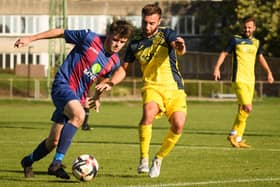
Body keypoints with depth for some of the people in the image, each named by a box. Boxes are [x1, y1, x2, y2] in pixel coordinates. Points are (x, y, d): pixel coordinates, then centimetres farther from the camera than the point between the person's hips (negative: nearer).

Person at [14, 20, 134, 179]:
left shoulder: (114, 62, 4)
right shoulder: (90, 38, -14)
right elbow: (60, 33, -4)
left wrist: (97, 98, 16)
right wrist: (30, 39, -4)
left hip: (78, 97, 7)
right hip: (63, 84, -7)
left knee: (54, 142, 8)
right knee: (79, 115, -36)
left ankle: (28, 161, 37)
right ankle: (57, 163, -35)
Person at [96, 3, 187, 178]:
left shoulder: (166, 34, -1)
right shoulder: (136, 43, 7)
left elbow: (180, 49, -21)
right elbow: (124, 68, 17)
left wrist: (180, 46, -47)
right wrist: (111, 83, -1)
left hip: (174, 87, 0)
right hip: (152, 87, 0)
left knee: (178, 125, -18)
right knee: (148, 113, -32)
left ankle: (158, 159, 7)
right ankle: (144, 159, -24)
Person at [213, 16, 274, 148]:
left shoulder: (256, 42, 14)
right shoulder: (236, 40, -2)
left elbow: (260, 57, 29)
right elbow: (224, 53, -3)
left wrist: (269, 72, 26)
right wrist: (217, 68, -16)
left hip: (250, 81, 6)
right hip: (239, 79, -6)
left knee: (242, 110, 7)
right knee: (247, 108, -17)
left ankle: (238, 139, 12)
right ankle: (233, 134, -5)